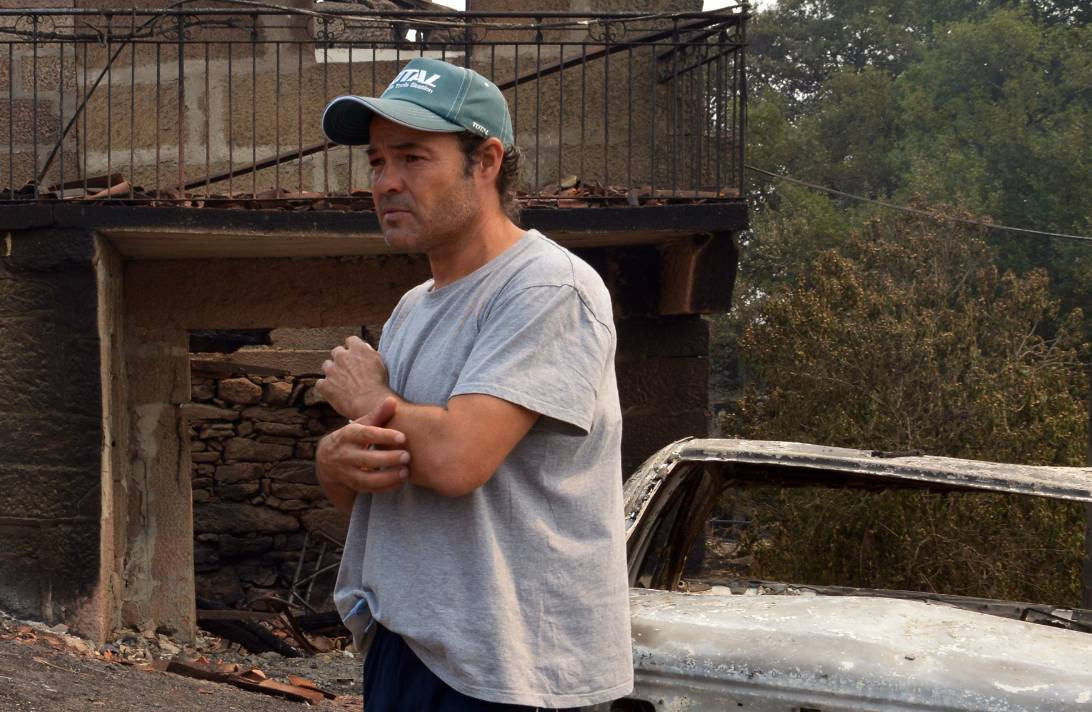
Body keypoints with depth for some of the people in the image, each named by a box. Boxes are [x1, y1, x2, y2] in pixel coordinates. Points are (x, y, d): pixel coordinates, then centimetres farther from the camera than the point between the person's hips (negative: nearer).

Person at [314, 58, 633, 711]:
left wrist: (368, 399, -6)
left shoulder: (550, 287, -15)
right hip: (401, 641, 8)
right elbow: (342, 485, 14)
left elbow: (454, 459, -26)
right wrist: (339, 460, -11)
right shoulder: (413, 308, 14)